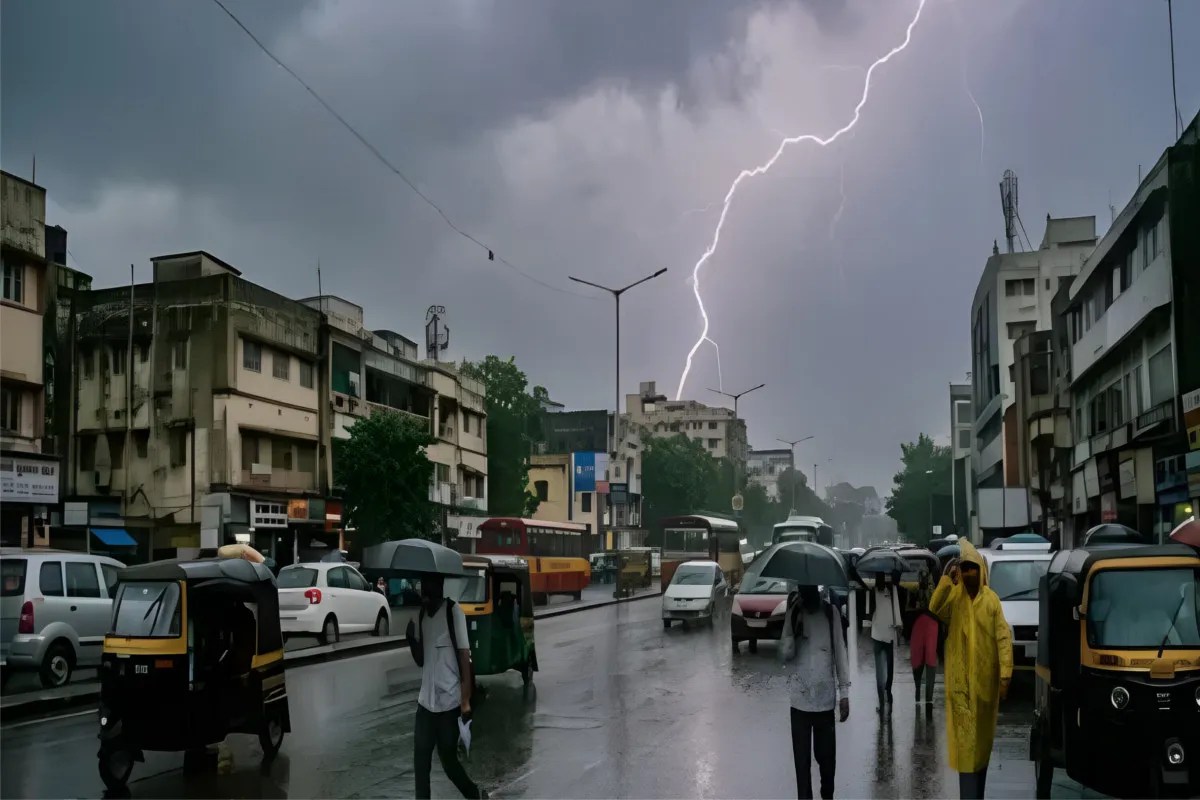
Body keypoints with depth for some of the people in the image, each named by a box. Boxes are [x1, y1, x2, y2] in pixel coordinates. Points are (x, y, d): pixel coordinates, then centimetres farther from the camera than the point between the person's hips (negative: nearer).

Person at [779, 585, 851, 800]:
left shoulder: (831, 611, 0)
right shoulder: (794, 613, 0)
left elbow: (840, 651, 3)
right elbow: (785, 654, -6)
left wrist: (844, 692, 1)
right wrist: (790, 621, -19)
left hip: (826, 697, 0)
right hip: (800, 698, 0)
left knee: (827, 756, 8)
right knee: (802, 759, 0)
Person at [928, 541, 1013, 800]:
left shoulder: (991, 599, -1)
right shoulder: (954, 596, -1)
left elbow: (1003, 637, -3)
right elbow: (935, 610, -21)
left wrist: (1005, 675, -10)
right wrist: (946, 578, -28)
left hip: (985, 679, 1)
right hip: (961, 681, -1)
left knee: (982, 738, 13)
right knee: (965, 740, -3)